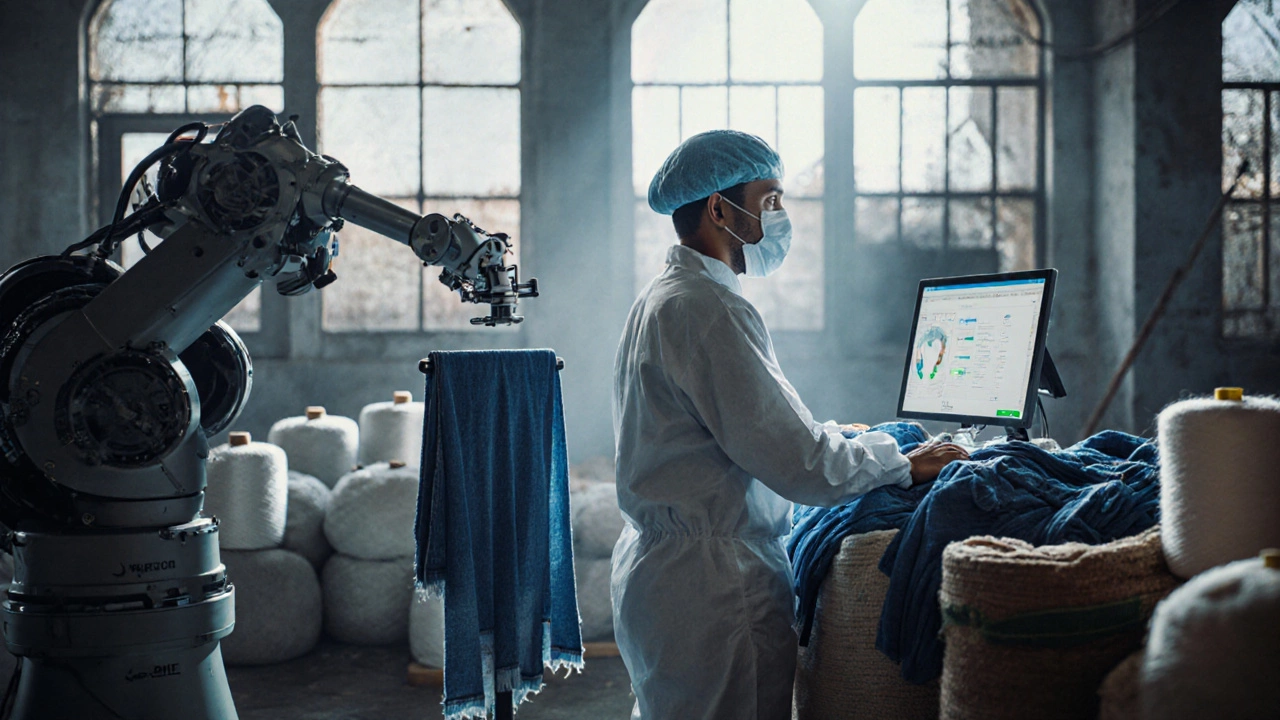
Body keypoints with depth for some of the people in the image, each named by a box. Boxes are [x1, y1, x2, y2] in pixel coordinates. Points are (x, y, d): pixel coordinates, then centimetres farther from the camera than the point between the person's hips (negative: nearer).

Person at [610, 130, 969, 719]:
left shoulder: (664, 297, 15)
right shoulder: (706, 308, -18)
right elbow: (793, 460, -20)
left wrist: (853, 438, 15)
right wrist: (903, 464, -7)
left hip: (656, 570, 11)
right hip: (712, 583, -11)